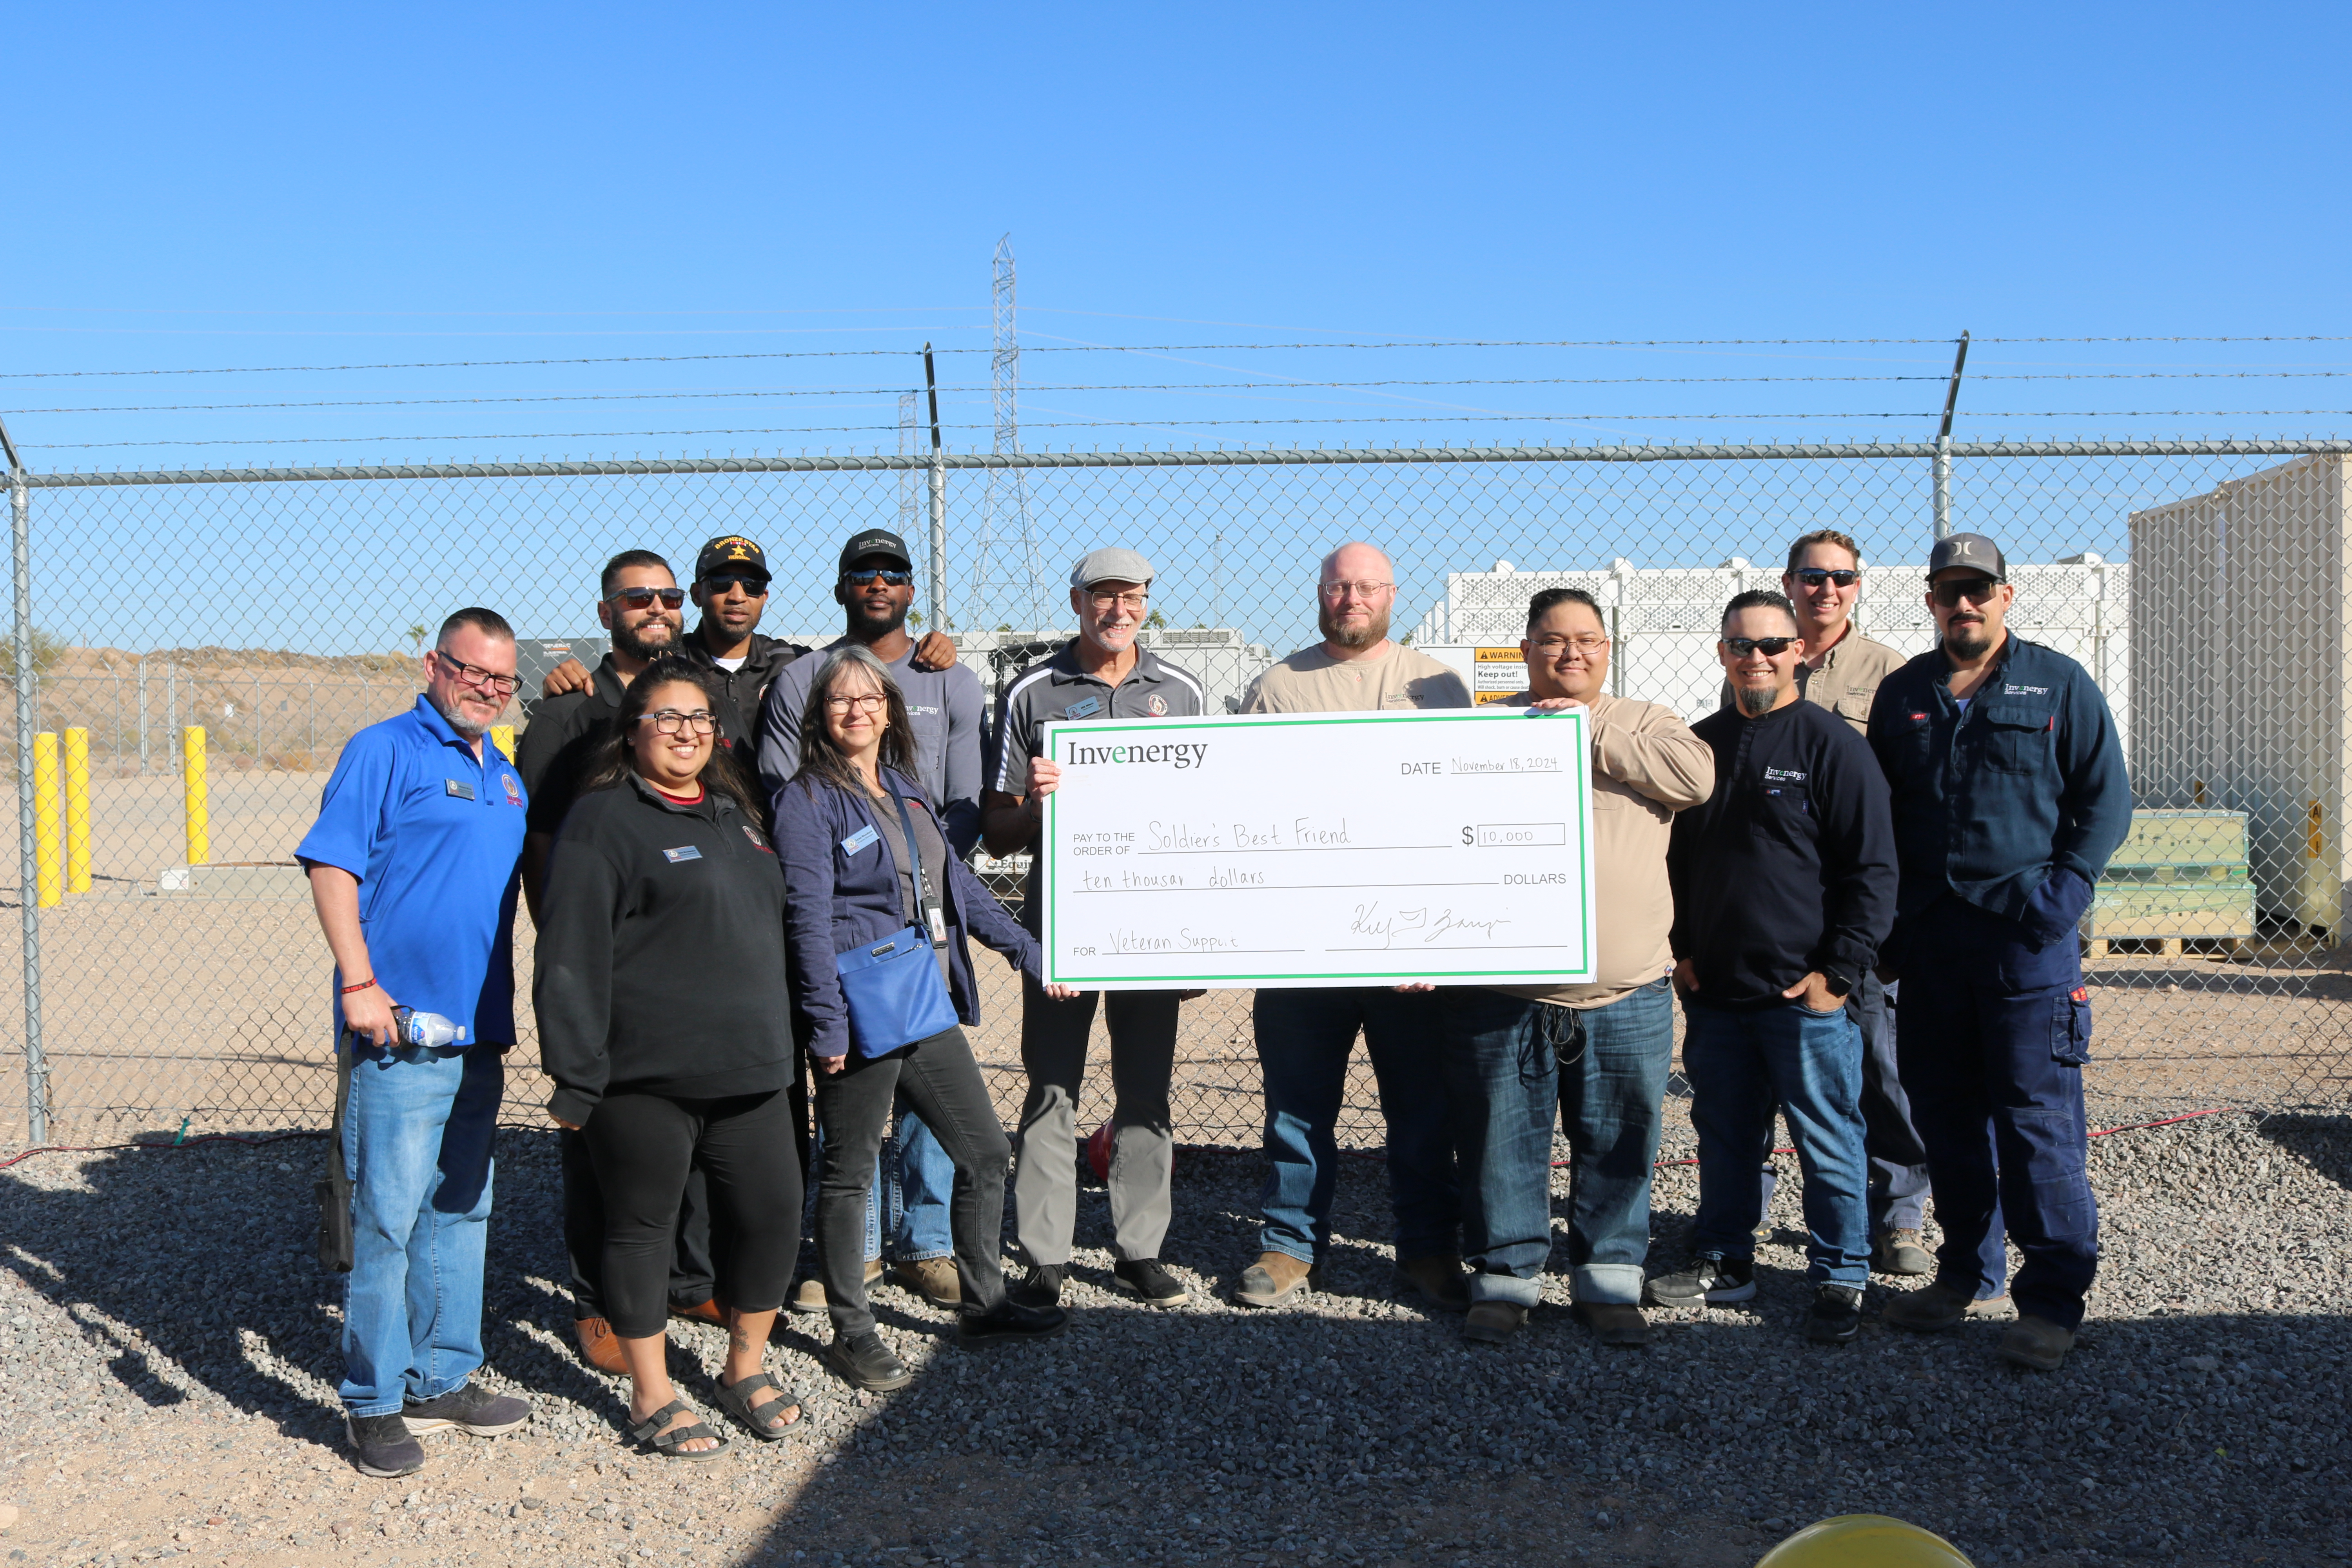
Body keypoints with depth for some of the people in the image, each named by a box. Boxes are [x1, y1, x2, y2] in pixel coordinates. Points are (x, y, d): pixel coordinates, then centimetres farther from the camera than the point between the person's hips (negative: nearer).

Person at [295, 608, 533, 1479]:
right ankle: (375, 1403, 8)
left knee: (461, 1211, 15)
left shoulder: (505, 777, 18)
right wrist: (359, 982, -21)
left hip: (479, 1033, 8)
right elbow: (331, 866, -13)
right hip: (401, 1030, -8)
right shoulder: (385, 752, -5)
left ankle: (442, 1380, 26)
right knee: (388, 1217, -3)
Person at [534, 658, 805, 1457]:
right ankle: (652, 1399, 21)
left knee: (774, 1212, 9)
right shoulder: (604, 820, -7)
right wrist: (576, 1077, -16)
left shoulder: (735, 813, 17)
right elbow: (572, 956, -12)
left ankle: (746, 1370, 29)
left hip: (746, 1072, 7)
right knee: (643, 1230, 6)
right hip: (643, 1078, -7)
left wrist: (775, 1040, 21)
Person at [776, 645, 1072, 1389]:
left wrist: (1029, 950, 19)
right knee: (849, 1173, 5)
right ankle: (852, 1334, 17)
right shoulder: (809, 799, -8)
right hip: (861, 1013, -8)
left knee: (986, 1151, 12)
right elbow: (809, 915, -14)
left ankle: (984, 1305, 26)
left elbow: (957, 883, 21)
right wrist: (827, 1022, -19)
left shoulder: (905, 790, 15)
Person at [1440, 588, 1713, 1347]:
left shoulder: (1644, 724, 10)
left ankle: (1609, 1281, 23)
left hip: (1625, 998, 1)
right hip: (1500, 994, 0)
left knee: (1619, 1146, 8)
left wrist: (1590, 729, -12)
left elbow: (1696, 776, -11)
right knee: (1502, 1144, 6)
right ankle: (1506, 1277, 21)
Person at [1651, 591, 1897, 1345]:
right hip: (1713, 993, 5)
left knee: (1828, 1139, 3)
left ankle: (1840, 1277, 15)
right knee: (1723, 1132, 14)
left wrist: (1838, 972, -11)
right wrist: (1680, 950, 10)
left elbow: (1872, 868, -7)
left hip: (1806, 994, -5)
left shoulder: (1833, 744, -5)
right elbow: (1676, 856, 19)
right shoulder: (1699, 744, 11)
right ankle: (1725, 1260, 28)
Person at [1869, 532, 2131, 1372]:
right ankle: (1963, 1272, 25)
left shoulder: (2059, 685, 1)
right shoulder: (1901, 693, 12)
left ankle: (2053, 1299, 5)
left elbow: (2107, 800, 2)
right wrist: (1885, 920, 7)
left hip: (2026, 934, -4)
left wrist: (2063, 891, -11)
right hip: (1928, 938, 4)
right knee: (1945, 1114, 11)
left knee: (2037, 1119, -4)